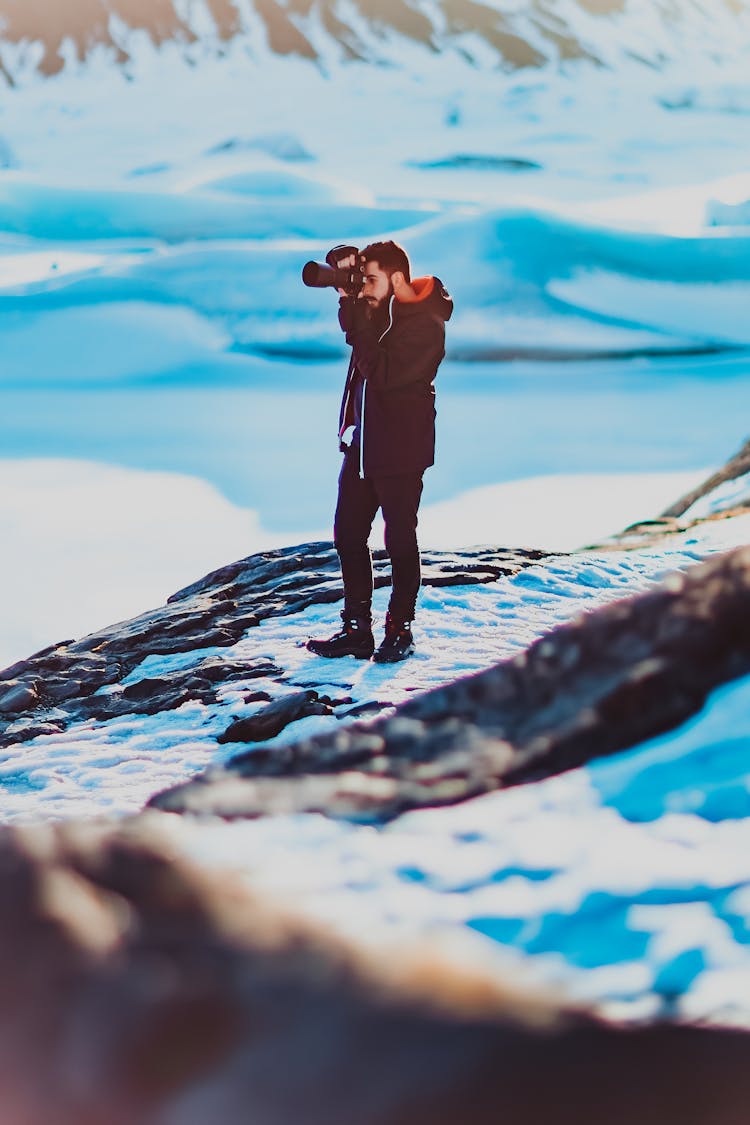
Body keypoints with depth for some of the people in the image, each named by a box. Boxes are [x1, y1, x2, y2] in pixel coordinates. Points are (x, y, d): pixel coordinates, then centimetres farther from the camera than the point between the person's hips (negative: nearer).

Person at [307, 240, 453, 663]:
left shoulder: (426, 323, -17)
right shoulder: (377, 308, 7)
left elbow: (381, 372, -24)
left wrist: (362, 314, -23)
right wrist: (348, 296, -5)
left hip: (399, 451, -8)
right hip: (362, 442, 8)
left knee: (400, 540, 2)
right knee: (348, 534, 9)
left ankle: (400, 630, 13)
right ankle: (357, 628, 17)